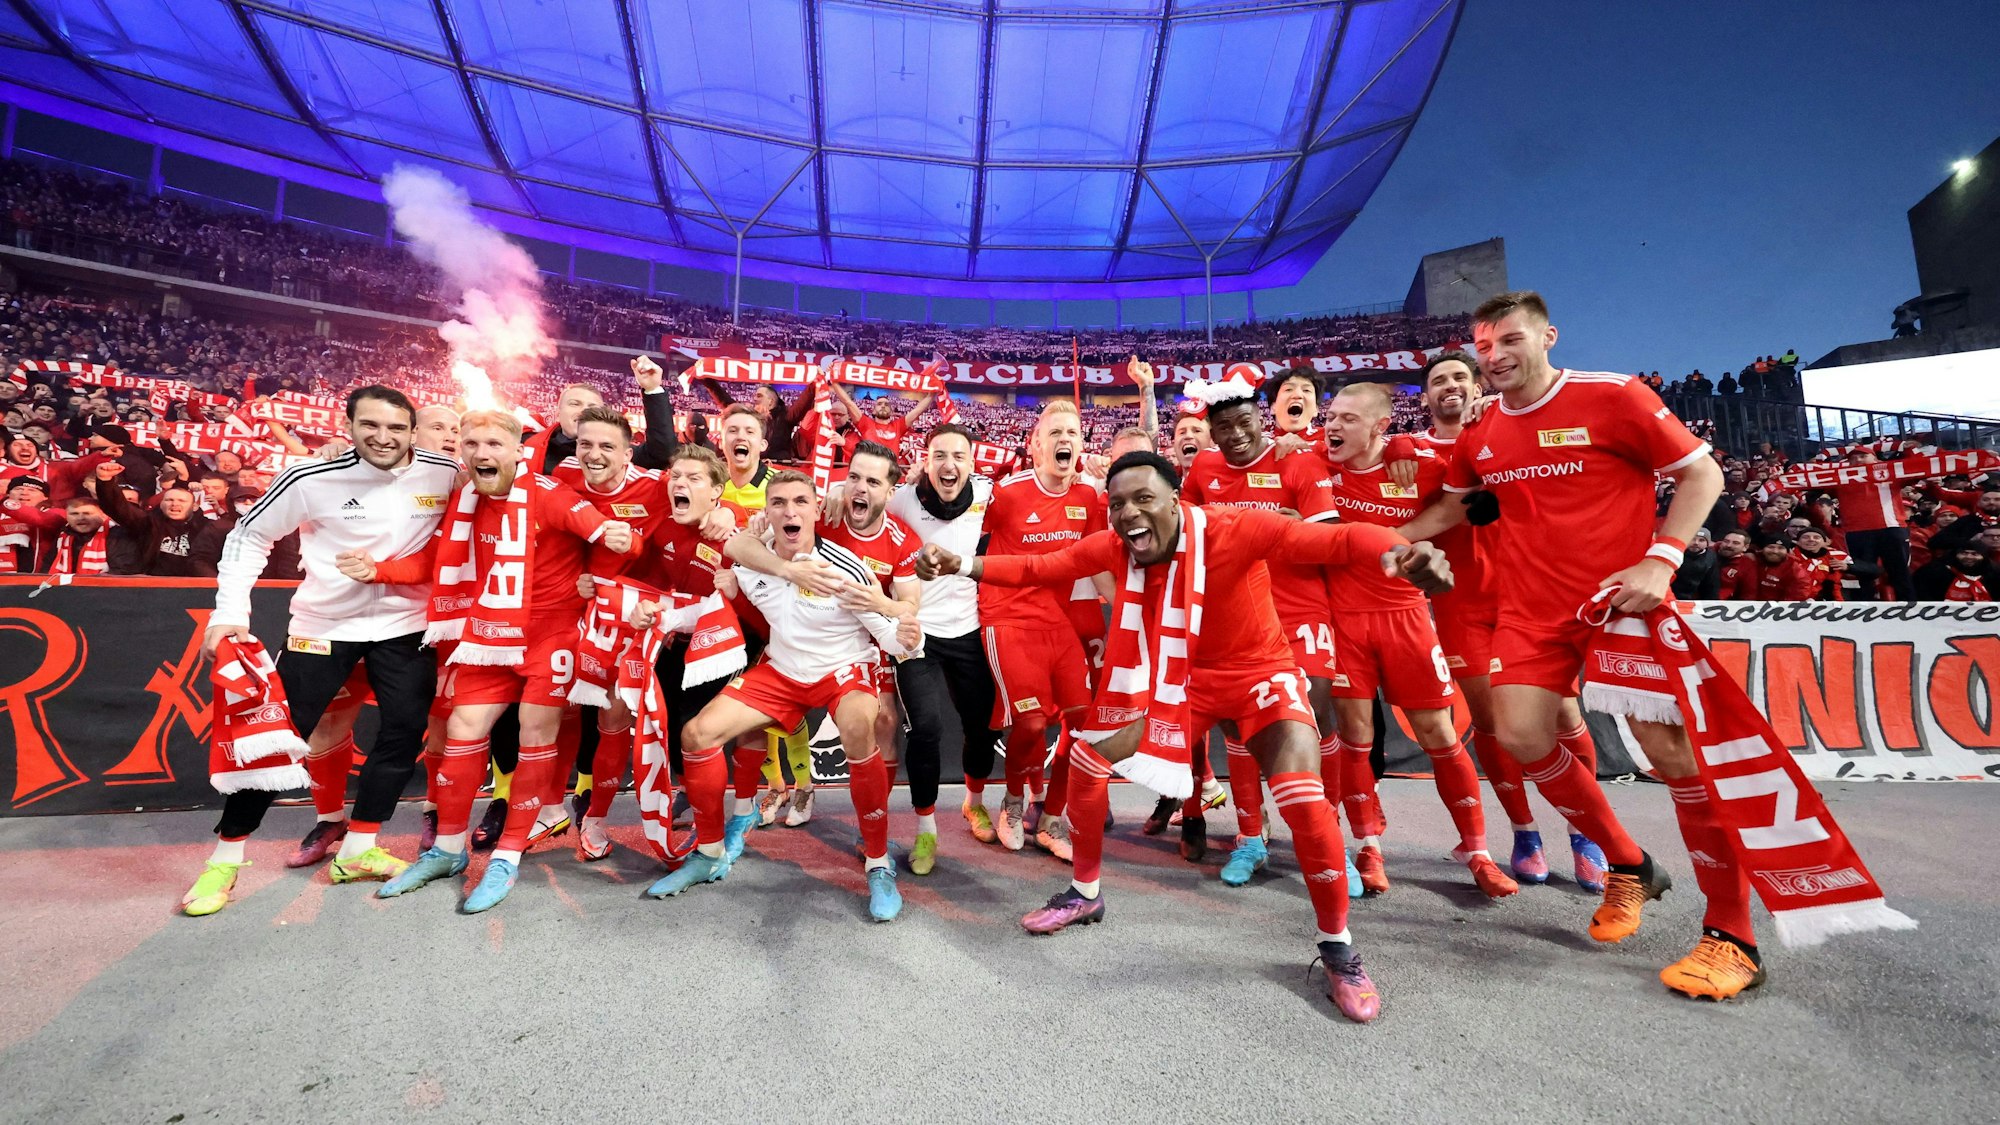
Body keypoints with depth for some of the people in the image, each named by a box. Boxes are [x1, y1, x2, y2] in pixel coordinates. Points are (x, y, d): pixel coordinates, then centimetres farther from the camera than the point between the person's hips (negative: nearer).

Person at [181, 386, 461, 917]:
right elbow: (248, 536, -2)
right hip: (323, 624, -1)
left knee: (405, 732, 2)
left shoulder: (445, 473, -12)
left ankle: (357, 851, 19)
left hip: (404, 624, 2)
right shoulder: (311, 479, -15)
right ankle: (225, 857, 23)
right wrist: (230, 613, -9)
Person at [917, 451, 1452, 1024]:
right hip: (1180, 678, 5)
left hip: (1259, 672, -4)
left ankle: (1338, 949, 6)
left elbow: (1337, 540, -39)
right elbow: (1040, 567, -13)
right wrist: (962, 565, -25)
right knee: (1087, 756, 1)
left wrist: (1396, 551, -61)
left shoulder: (1232, 528, -30)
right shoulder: (1115, 546, -16)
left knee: (1303, 799, -23)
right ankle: (1085, 893, 25)